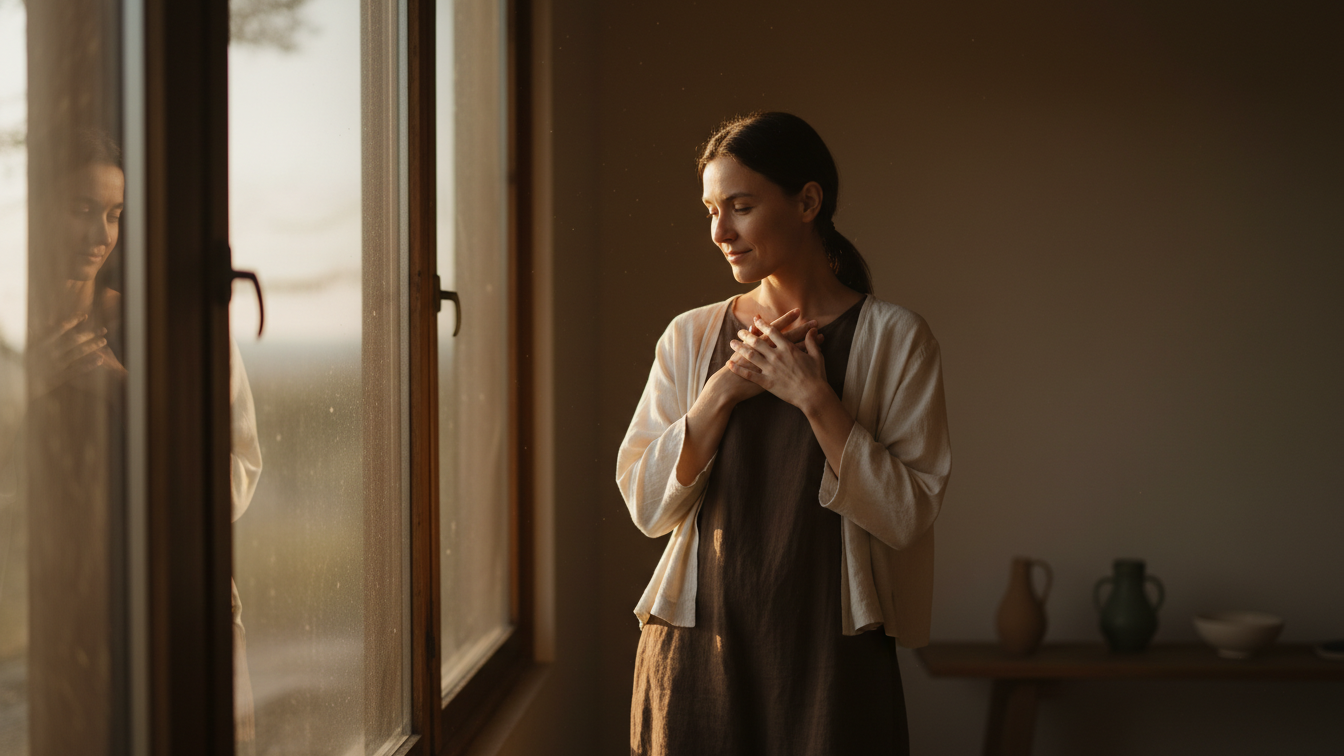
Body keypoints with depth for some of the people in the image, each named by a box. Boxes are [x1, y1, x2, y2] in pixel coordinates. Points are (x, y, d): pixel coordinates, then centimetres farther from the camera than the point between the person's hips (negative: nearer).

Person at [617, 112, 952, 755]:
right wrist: (723, 389, -10)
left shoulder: (895, 339, -2)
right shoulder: (691, 336, 6)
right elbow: (647, 504, 0)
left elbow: (908, 514, -8)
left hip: (830, 654, -2)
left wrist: (815, 398, -16)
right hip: (697, 650, 2)